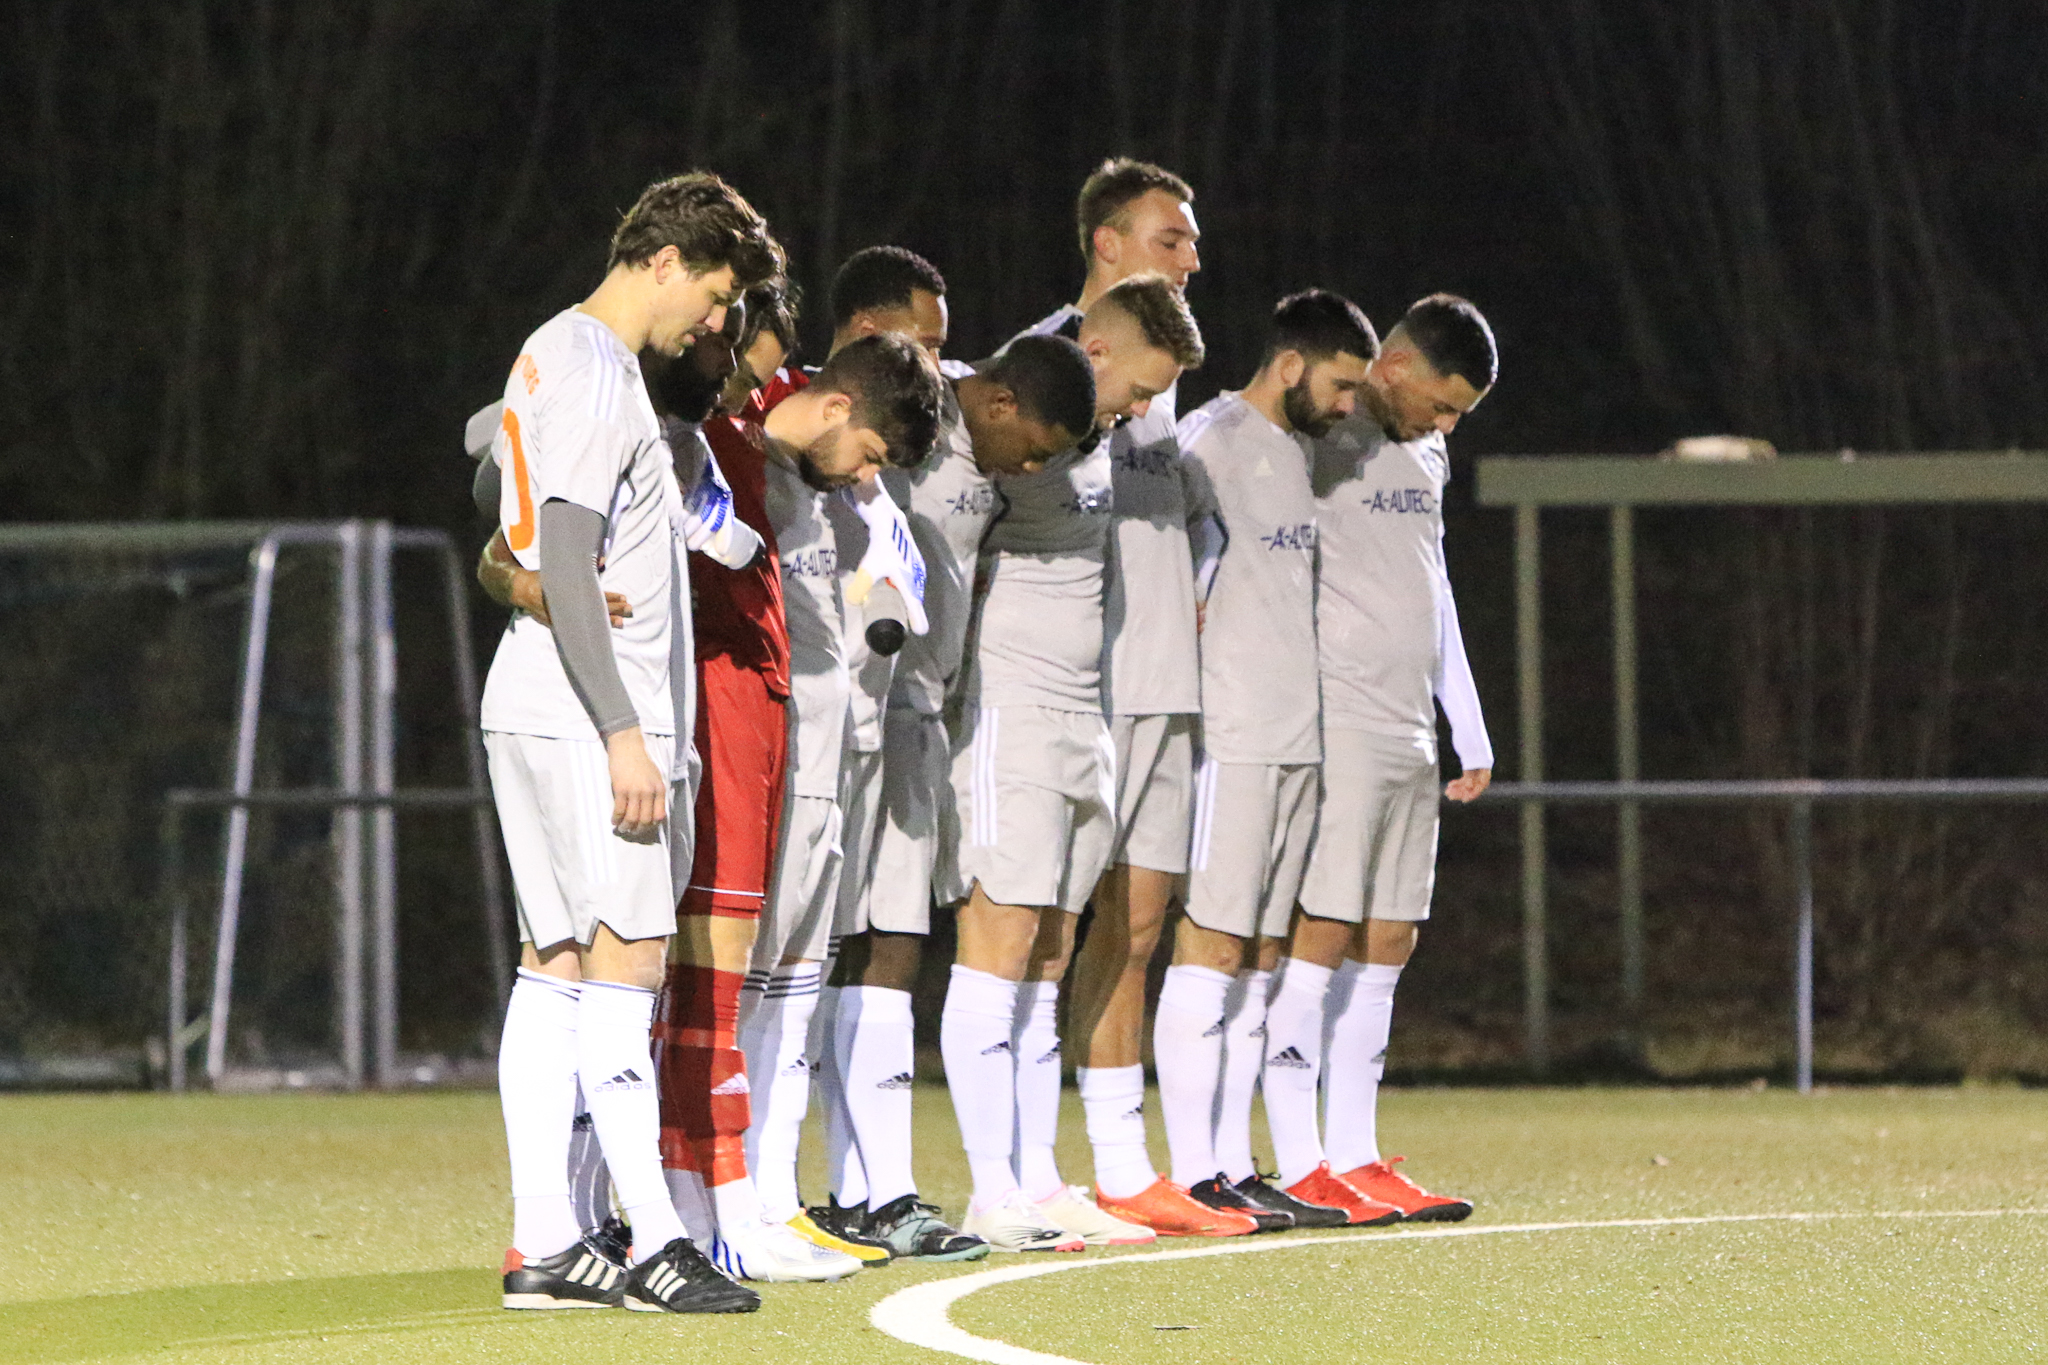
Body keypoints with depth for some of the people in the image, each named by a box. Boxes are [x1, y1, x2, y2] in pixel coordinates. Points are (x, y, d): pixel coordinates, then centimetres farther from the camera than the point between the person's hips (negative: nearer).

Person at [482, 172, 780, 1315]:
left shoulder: (557, 355, 18)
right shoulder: (595, 375, -13)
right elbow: (566, 566, -20)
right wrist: (625, 734, -21)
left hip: (535, 714, 10)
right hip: (585, 716, -10)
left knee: (557, 967, 7)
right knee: (626, 961, -10)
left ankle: (545, 1243, 6)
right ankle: (655, 1242, -11)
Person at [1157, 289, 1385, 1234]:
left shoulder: (1296, 450, 20)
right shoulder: (1212, 441, -7)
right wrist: (1188, 718, -13)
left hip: (1298, 742, 9)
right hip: (1231, 737, -9)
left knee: (1258, 960, 7)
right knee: (1212, 947, -9)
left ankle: (1233, 1166, 8)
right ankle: (1195, 1173, -10)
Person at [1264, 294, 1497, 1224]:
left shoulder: (1425, 456, 19)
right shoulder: (1321, 442, -8)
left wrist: (1469, 730, 27)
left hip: (1409, 735, 9)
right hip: (1336, 723, -9)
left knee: (1387, 940, 7)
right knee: (1323, 932, -10)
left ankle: (1354, 1155, 10)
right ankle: (1299, 1169, -10)